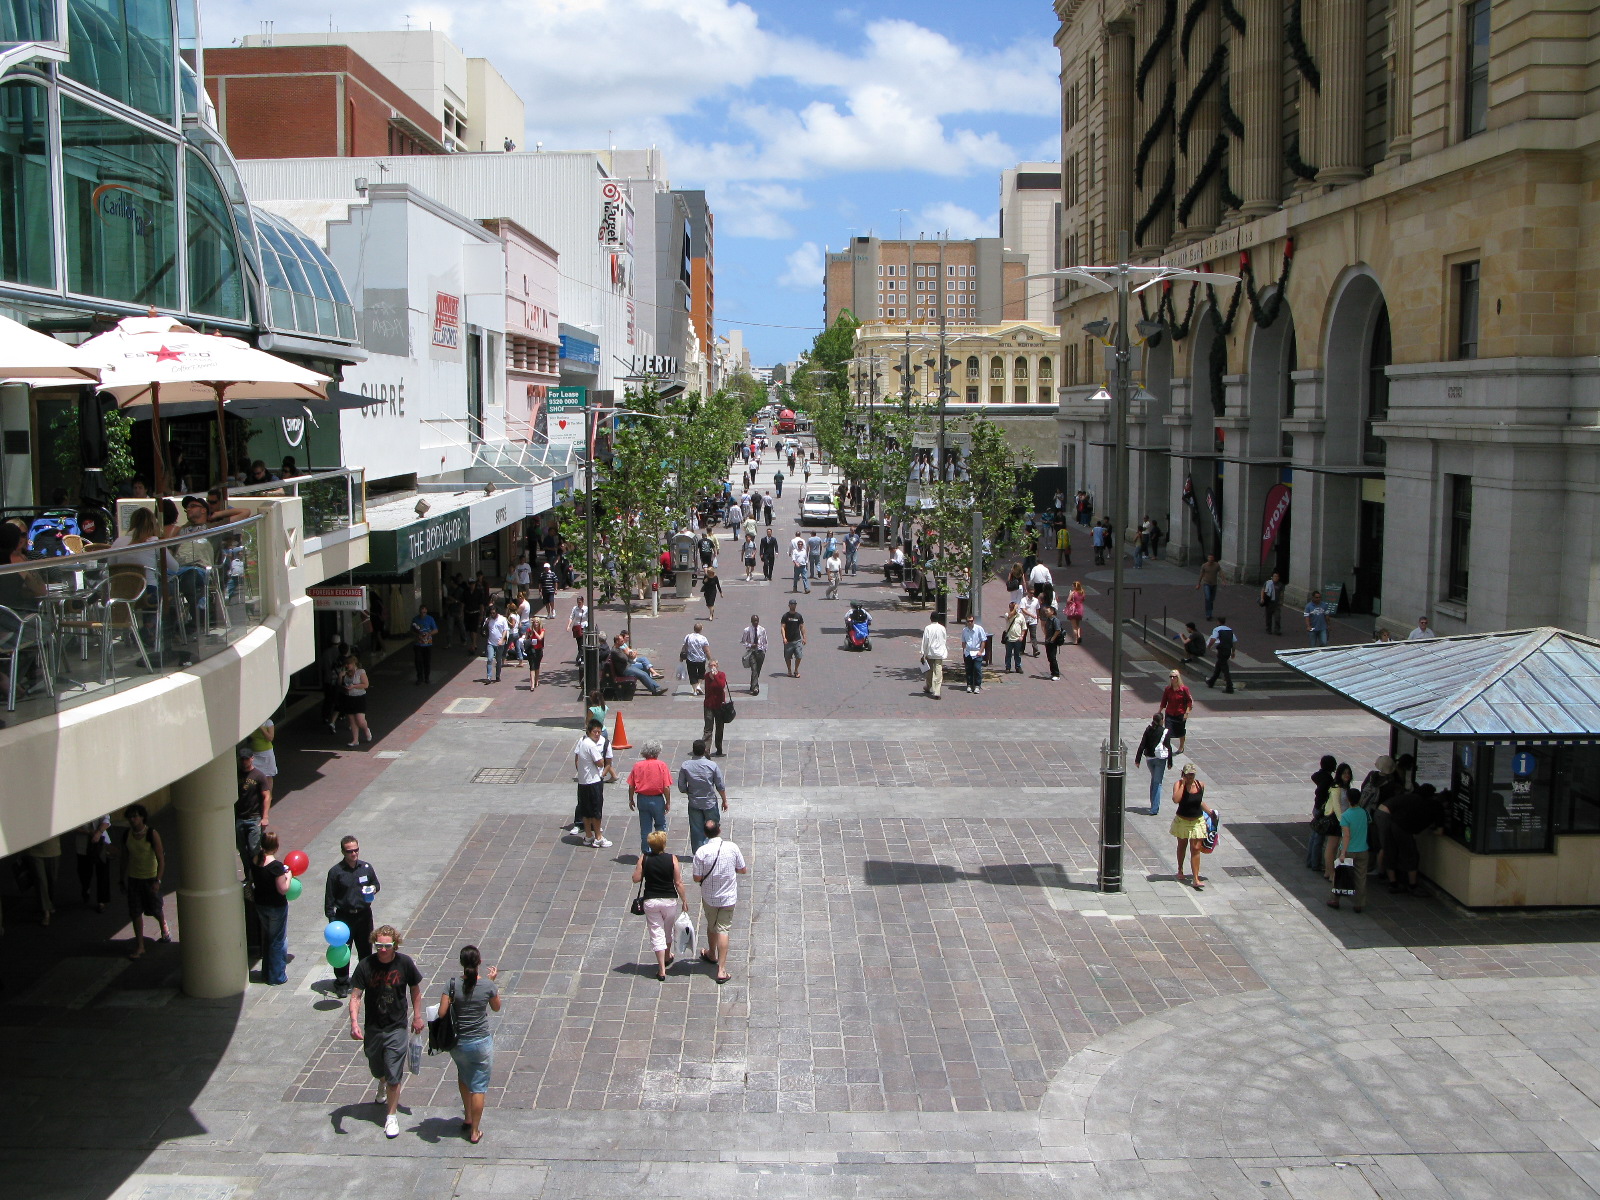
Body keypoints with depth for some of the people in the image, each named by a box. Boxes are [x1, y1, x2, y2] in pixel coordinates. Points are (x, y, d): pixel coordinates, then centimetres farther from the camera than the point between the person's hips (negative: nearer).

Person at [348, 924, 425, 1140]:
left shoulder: (405, 963, -13)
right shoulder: (365, 966, -15)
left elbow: (415, 990, 3)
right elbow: (356, 996, -16)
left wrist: (417, 1017, 7)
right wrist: (354, 1022, -30)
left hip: (397, 1028, -2)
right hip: (372, 1028, 2)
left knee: (394, 1076, -4)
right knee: (377, 1069, 22)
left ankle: (392, 1116, 14)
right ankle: (383, 1085, 57)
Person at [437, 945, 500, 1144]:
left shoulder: (453, 985, -14)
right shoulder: (488, 985, -13)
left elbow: (441, 1012, -16)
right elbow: (496, 1008, 4)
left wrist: (455, 1006, 4)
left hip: (458, 1043, 2)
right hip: (481, 1043, -2)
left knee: (463, 1077, 30)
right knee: (479, 1086, 12)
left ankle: (468, 1118, 40)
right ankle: (475, 1131, 18)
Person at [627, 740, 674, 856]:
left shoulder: (637, 765, -3)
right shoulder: (661, 765, -11)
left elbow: (631, 786, -1)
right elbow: (666, 787, -12)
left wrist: (631, 800, 12)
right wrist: (668, 802, -1)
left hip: (642, 799, 2)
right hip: (657, 799, -2)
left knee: (645, 827, 12)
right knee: (660, 825, 15)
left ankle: (646, 851, 16)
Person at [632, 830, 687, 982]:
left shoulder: (644, 858, -10)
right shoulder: (672, 859, -12)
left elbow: (636, 878, -6)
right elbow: (678, 883, -9)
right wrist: (684, 900, 3)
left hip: (650, 901, 0)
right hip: (670, 900, 0)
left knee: (657, 933, 5)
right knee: (668, 929, 24)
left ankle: (662, 969, 2)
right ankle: (667, 956, 46)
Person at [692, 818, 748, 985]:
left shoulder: (701, 852, -18)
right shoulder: (732, 847, -13)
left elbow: (697, 878, -12)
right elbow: (743, 870, -3)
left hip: (709, 897, 0)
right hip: (728, 896, 0)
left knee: (711, 926, 22)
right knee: (723, 930, 4)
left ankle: (712, 954, 46)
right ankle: (721, 969, -2)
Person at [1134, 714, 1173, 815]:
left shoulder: (1148, 730, 1)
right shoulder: (1165, 732, -11)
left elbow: (1142, 745, 0)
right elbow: (1168, 747, -9)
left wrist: (1137, 759, 3)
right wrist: (1170, 762, 0)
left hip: (1149, 758, 5)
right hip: (1160, 758, -5)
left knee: (1153, 780, 23)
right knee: (1157, 783, -2)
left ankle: (1153, 805, 30)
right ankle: (1154, 808, -8)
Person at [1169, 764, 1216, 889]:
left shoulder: (1200, 785, -5)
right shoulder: (1178, 784, -16)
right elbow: (1176, 800, -35)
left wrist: (1210, 811, 7)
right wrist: (1183, 784, -29)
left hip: (1197, 821, 1)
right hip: (1182, 821, -1)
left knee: (1195, 849, -4)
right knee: (1182, 846, 19)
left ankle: (1196, 879, -5)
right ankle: (1180, 870, 42)